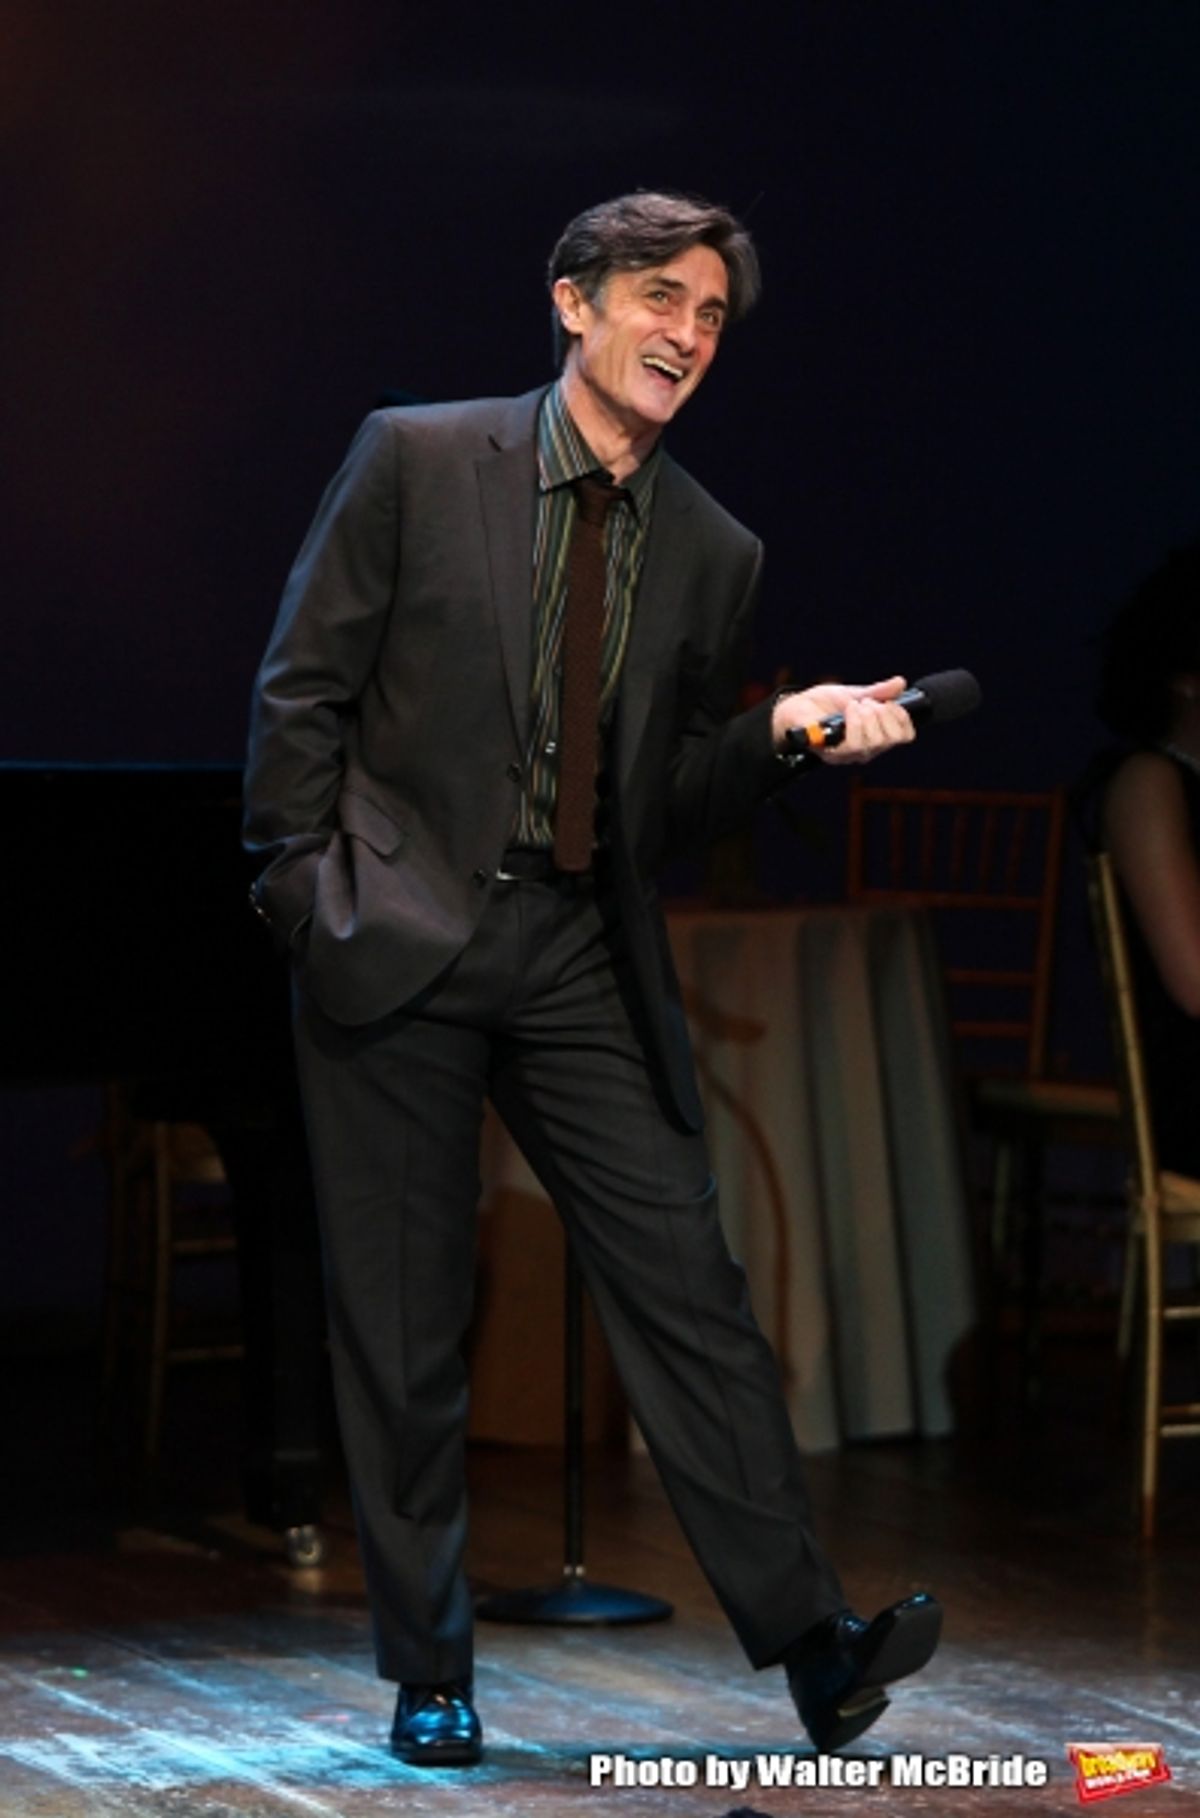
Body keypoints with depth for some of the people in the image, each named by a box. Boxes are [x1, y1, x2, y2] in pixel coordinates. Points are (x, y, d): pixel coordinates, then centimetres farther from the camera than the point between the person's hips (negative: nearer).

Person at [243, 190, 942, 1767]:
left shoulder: (712, 554, 10)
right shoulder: (415, 459, 0)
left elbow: (670, 803, 13)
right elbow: (301, 691, 1)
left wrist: (786, 735, -6)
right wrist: (306, 890, -6)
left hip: (582, 959, 3)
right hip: (400, 941, -3)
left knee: (687, 1282, -6)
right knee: (403, 1326, 3)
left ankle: (811, 1642, -8)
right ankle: (429, 1675, 13)